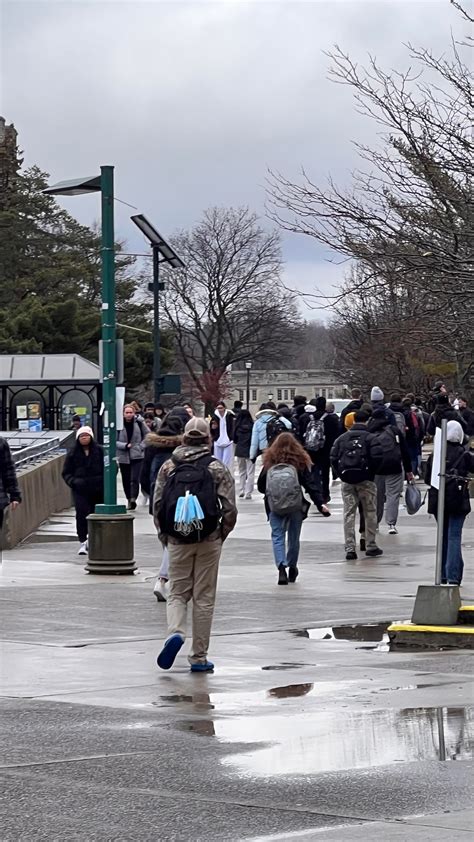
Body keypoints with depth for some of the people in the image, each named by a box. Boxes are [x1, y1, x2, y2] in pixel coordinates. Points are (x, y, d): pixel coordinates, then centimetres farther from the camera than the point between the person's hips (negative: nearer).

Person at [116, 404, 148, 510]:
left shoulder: (139, 423, -1)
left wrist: (141, 446, -1)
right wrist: (125, 445, -17)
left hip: (136, 456, -1)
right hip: (123, 456, 1)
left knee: (134, 479, -14)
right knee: (126, 480, 10)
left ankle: (133, 499, -17)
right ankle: (129, 499, 26)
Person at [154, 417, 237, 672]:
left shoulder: (168, 467, 2)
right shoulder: (217, 469, -3)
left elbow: (157, 505, 2)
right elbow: (229, 509, -7)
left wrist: (165, 535, 13)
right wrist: (221, 536, 8)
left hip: (177, 541, 1)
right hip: (208, 541, -1)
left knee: (177, 593, 12)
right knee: (204, 598, 6)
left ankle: (175, 632, -17)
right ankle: (199, 657, 9)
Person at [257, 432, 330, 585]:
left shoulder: (269, 461, 0)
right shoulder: (300, 461, -2)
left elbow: (260, 486, 6)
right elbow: (310, 484, -6)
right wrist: (320, 503, -5)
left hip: (275, 507, 0)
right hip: (296, 506, 0)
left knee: (277, 536, 2)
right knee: (293, 537, 15)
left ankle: (281, 567, -18)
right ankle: (292, 567, 30)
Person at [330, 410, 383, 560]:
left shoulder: (342, 438, 6)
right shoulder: (370, 438, -5)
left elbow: (333, 458, 2)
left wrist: (339, 474, 10)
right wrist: (372, 474, 3)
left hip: (346, 480, 3)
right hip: (365, 480, -3)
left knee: (349, 513, 5)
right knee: (370, 513, 9)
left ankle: (349, 549, -1)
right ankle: (370, 546, 12)